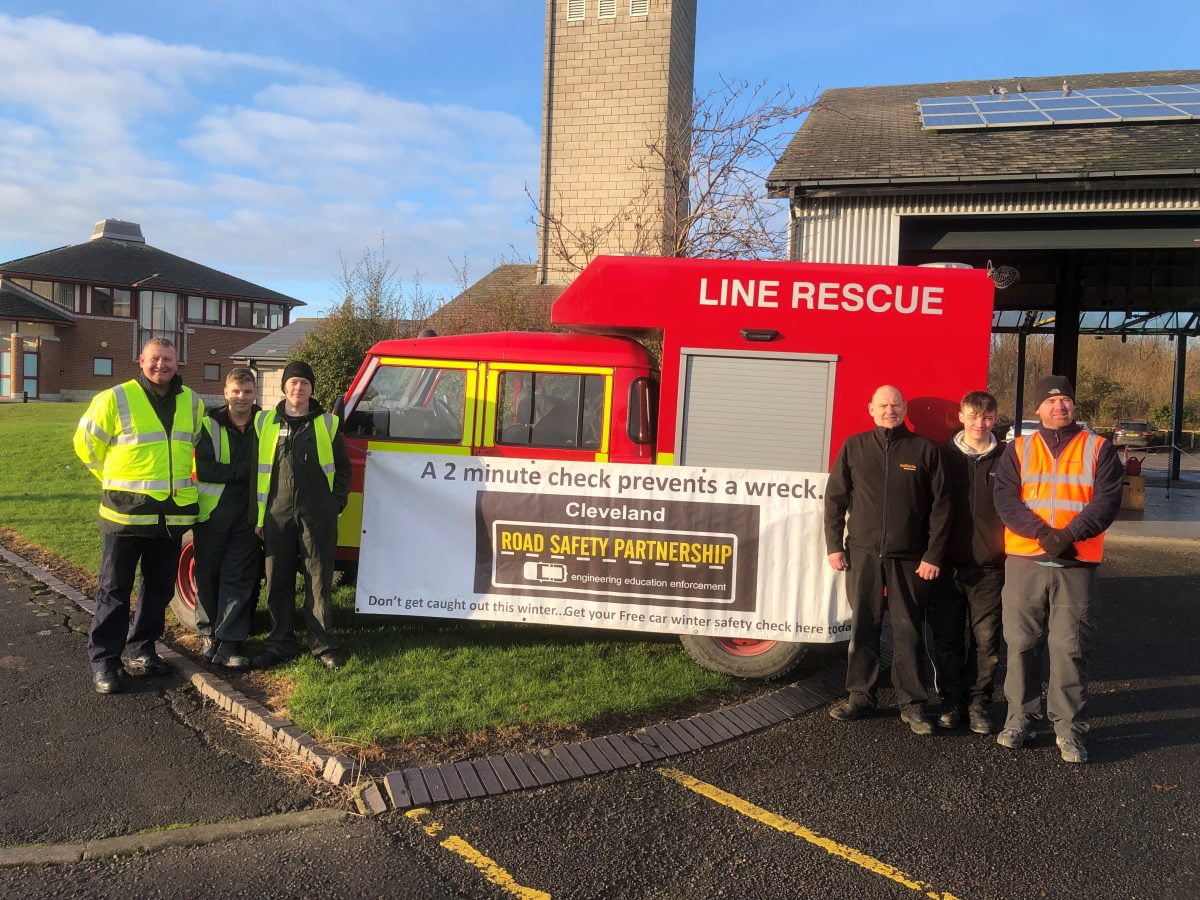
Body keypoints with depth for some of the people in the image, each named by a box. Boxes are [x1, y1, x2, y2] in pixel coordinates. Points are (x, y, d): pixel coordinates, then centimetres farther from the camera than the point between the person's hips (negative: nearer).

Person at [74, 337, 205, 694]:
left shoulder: (192, 404, 8)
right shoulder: (115, 399, -7)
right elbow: (86, 442, 2)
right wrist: (117, 479, 7)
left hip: (173, 514, 5)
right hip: (126, 513, -5)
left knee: (159, 587, 13)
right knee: (115, 590, 2)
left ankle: (141, 650, 27)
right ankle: (103, 660, 12)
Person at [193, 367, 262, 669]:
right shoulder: (210, 424, -2)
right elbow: (204, 470, -12)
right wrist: (246, 469, -16)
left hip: (248, 516, 0)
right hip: (212, 514, 0)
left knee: (239, 579, -1)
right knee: (207, 576, 9)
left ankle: (229, 642, 2)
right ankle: (208, 633, 25)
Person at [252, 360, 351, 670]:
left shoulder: (327, 423, 7)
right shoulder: (264, 422, 9)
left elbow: (342, 466, 12)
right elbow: (254, 467, 10)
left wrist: (337, 502, 2)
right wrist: (256, 511, 4)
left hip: (318, 515, -1)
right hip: (277, 514, 1)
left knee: (319, 580, 3)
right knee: (277, 581, 6)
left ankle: (323, 645, 10)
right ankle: (279, 644, 18)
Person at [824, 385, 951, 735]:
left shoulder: (926, 450, 2)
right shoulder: (854, 447, 6)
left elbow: (941, 506, 1)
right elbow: (834, 498, 8)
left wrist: (933, 556, -4)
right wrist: (834, 546, 2)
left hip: (908, 558, -1)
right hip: (863, 553, 1)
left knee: (908, 630, 5)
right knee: (863, 626, 8)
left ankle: (911, 703, 15)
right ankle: (860, 695, 20)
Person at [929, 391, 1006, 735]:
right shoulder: (944, 455, 4)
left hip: (989, 567, -1)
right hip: (948, 564, 1)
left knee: (986, 640, 4)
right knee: (947, 638, 7)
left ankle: (978, 703, 18)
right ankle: (952, 702, 20)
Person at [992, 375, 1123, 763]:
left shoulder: (1099, 449, 7)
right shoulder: (1019, 449, 8)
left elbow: (1107, 501, -3)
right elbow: (1005, 498, -3)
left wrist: (1070, 534, -16)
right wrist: (1041, 532, -16)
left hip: (1077, 564, -1)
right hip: (1025, 561, 1)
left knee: (1071, 648, 1)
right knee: (1021, 644, 6)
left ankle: (1068, 728, 11)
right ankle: (1019, 717, 18)